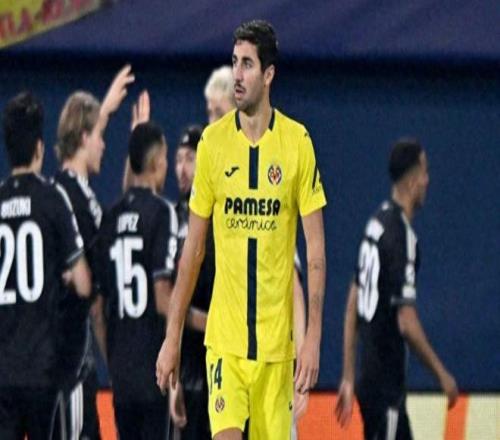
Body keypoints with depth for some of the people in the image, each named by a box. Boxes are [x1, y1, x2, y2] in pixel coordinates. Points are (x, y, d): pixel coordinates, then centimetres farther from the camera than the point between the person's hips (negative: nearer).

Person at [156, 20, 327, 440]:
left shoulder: (297, 142, -1)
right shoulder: (212, 142, 2)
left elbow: (316, 247, 0)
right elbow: (193, 247, 9)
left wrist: (314, 335, -7)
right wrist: (173, 337, 8)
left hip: (277, 337, 0)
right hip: (224, 331, 0)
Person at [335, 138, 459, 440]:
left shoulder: (377, 223, 10)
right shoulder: (403, 236, -17)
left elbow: (352, 307, 14)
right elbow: (406, 322, -22)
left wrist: (349, 377, 17)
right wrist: (442, 373, -12)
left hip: (368, 379, 9)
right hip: (386, 386, -9)